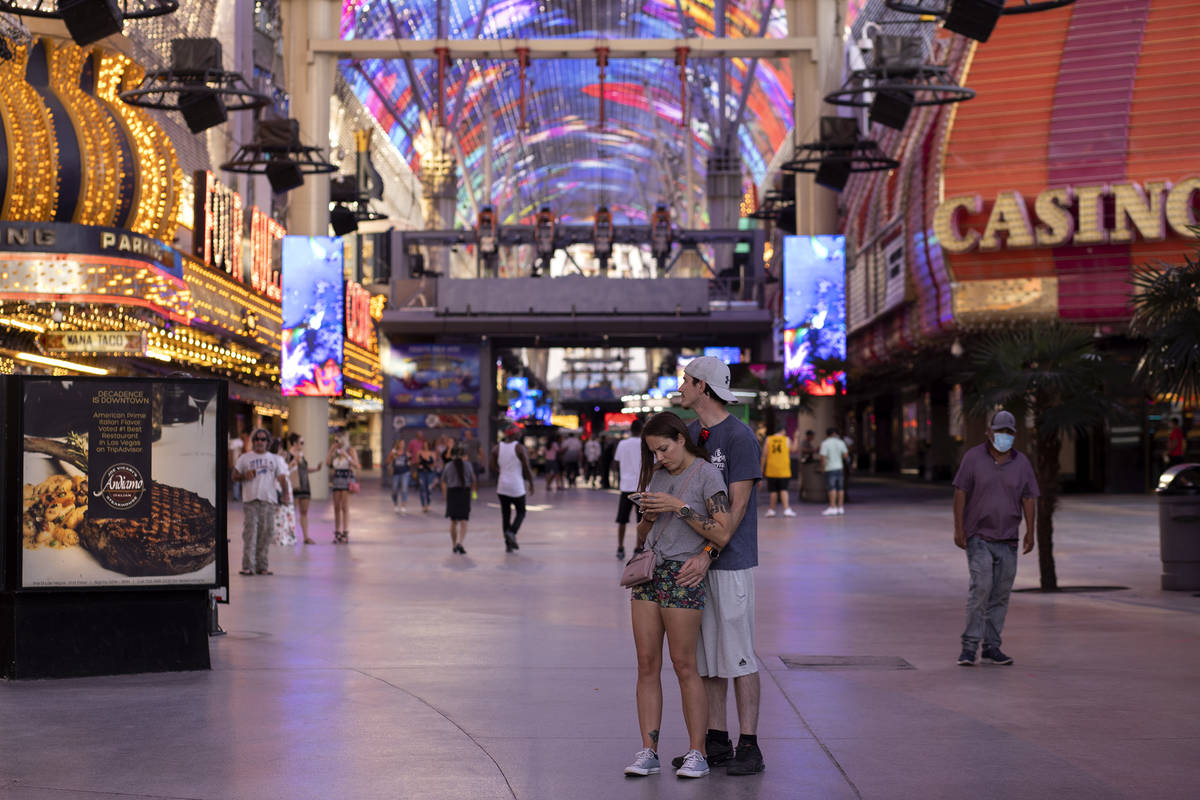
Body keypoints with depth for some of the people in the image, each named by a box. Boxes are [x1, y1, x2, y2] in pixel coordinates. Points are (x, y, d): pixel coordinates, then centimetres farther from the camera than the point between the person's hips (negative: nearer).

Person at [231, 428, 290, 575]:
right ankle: (248, 566, -14)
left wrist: (286, 493, -7)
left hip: (268, 500, 2)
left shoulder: (274, 459, 17)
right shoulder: (245, 458, 13)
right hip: (250, 500, -2)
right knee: (250, 532, -11)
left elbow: (282, 478, 10)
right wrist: (245, 476, -11)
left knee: (266, 533, 0)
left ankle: (262, 566, 5)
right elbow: (235, 476, 11)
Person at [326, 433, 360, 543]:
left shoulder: (350, 450, -4)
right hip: (336, 480, 5)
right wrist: (331, 451, -3)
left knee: (345, 507, -9)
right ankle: (337, 533, 10)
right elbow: (328, 464, 2)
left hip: (347, 479, -5)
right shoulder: (335, 451, 11)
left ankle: (345, 533, -9)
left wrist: (346, 456, -21)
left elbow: (356, 465, -11)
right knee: (336, 507, 5)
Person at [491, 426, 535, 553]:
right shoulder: (520, 448, -10)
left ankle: (508, 544, 7)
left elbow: (493, 468, 7)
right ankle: (512, 532, -15)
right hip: (516, 486, -4)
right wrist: (531, 484, 3)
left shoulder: (497, 448, 4)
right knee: (521, 513, 10)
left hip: (502, 486, 4)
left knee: (505, 514, 10)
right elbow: (527, 468, -9)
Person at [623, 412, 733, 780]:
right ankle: (648, 751, 5)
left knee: (684, 665, -4)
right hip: (648, 572, 6)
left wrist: (680, 507, -16)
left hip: (682, 575, -6)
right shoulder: (656, 475, 15)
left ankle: (697, 753, 3)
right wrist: (649, 516, -2)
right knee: (647, 664, 3)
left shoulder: (706, 474, -5)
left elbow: (722, 535, -12)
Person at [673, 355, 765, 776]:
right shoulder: (690, 431, 12)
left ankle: (749, 747, 0)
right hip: (694, 559, 7)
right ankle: (716, 742, 17)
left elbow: (738, 505, -15)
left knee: (738, 654, -5)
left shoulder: (740, 437, -11)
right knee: (705, 654, 10)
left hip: (730, 561, -7)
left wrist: (707, 556, -21)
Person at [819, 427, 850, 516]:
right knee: (840, 488, 9)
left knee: (832, 488, -10)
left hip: (830, 469, -5)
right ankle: (840, 508, 11)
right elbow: (845, 455, 3)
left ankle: (832, 508, -17)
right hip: (840, 467, 5)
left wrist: (822, 466, 1)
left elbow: (823, 457, -13)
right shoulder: (841, 442, 5)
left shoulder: (825, 443, -8)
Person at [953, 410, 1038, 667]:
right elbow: (960, 492, -5)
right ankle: (970, 646, -13)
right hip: (978, 537, -4)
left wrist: (1030, 532, -1)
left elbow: (1029, 499, 6)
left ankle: (991, 648, 14)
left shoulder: (1022, 462, 4)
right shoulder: (973, 457, -4)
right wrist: (958, 528, -10)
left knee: (1000, 594, 6)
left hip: (1007, 540, 4)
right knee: (981, 586, -17)